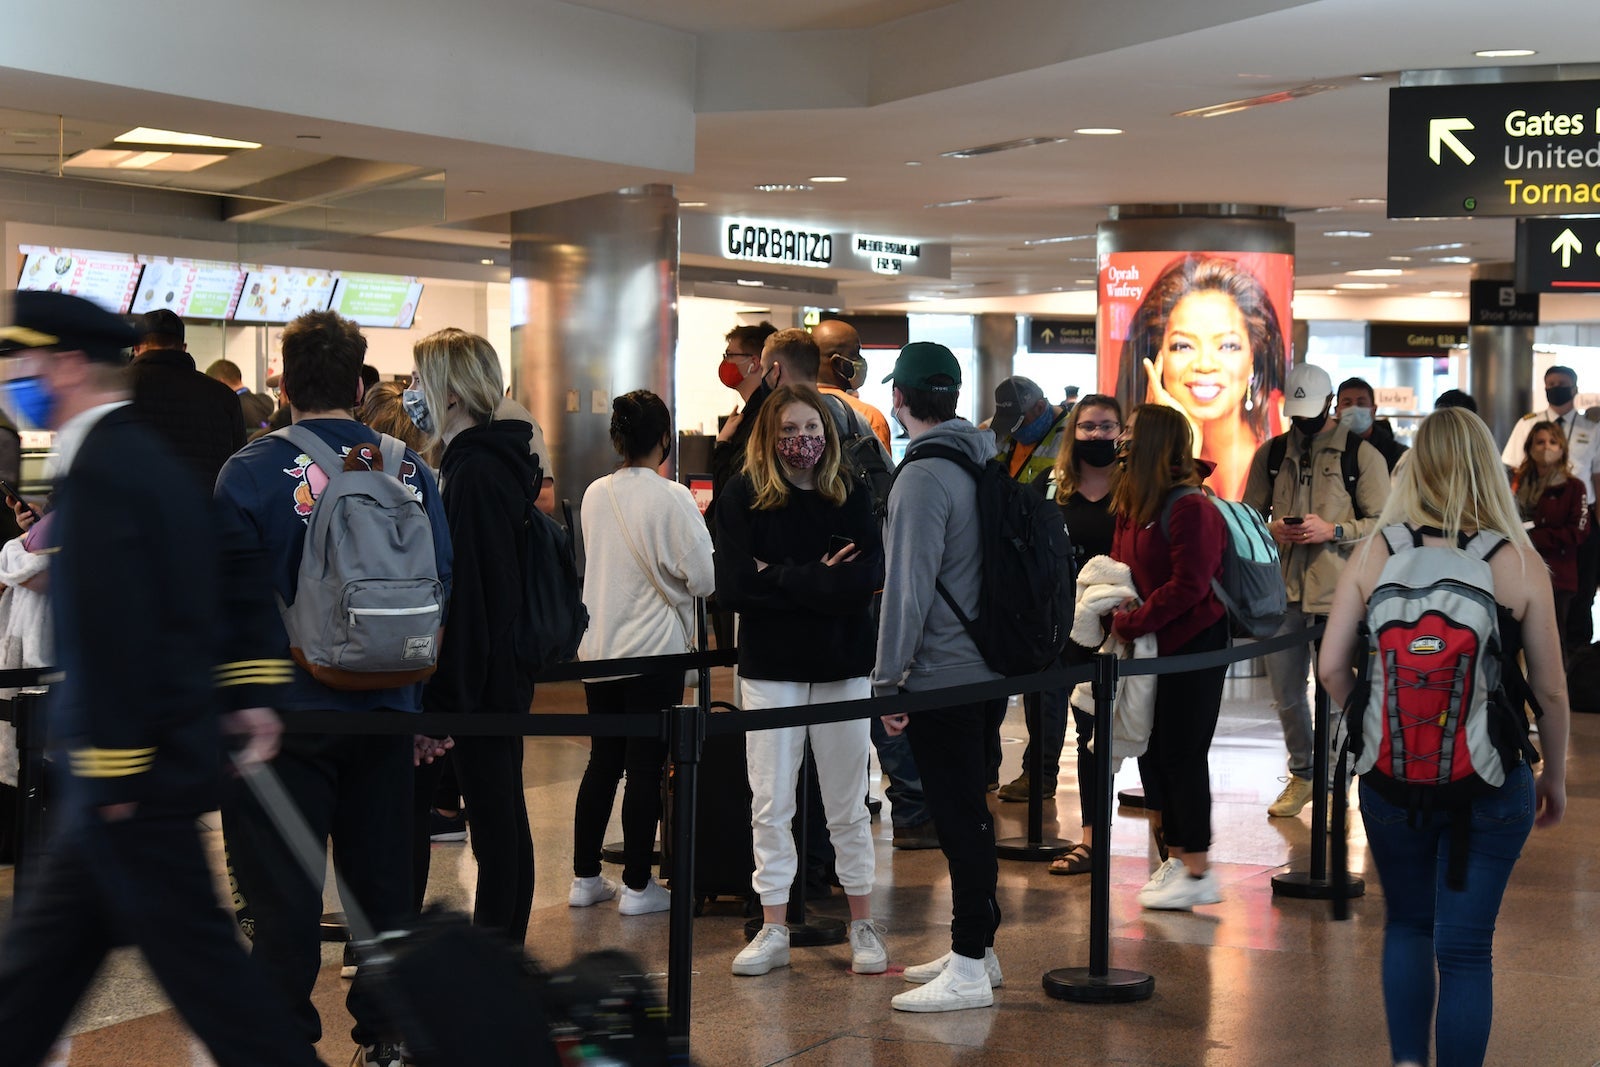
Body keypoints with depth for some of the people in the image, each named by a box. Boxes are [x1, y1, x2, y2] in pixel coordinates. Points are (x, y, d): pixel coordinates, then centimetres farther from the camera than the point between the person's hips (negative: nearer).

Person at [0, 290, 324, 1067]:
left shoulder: (96, 471, -19)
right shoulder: (153, 456, 12)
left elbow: (109, 635, -24)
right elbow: (241, 577, 16)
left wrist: (112, 769, -19)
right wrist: (249, 691, 16)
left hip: (132, 769, -10)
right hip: (179, 738, 10)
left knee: (194, 954, -1)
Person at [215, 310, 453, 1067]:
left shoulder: (251, 471, -10)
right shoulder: (411, 472, 1)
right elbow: (440, 591, 5)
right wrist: (430, 710, 13)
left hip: (284, 715, -4)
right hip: (386, 713, 4)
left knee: (283, 891, 5)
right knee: (382, 881, 14)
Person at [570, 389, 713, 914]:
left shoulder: (595, 495, 2)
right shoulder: (672, 498, -14)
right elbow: (705, 579, -13)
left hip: (599, 648, 5)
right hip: (655, 652, -5)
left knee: (602, 762, 15)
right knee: (645, 768, 2)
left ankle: (585, 877, 20)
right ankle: (637, 886, 8)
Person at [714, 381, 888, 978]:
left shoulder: (852, 498, 2)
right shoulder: (743, 498, -2)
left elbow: (865, 581, -12)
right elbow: (732, 587, -13)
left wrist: (781, 576, -13)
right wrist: (818, 581, -12)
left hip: (842, 666, 1)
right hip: (770, 666, -1)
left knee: (847, 804, 9)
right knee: (770, 804, 3)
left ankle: (862, 925, 18)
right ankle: (773, 931, 12)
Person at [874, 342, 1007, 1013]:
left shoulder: (924, 476, -17)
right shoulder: (985, 461, 10)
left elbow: (909, 587, -20)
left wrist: (887, 681, -15)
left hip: (942, 676, -9)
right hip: (991, 669, 9)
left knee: (958, 817, -4)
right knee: (969, 812, 17)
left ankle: (969, 971, 2)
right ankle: (975, 945, 27)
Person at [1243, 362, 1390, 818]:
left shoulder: (1361, 454, 0)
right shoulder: (1270, 453, 11)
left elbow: (1382, 523, -2)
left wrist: (1333, 531, -16)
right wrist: (1272, 529, -6)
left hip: (1337, 591, -4)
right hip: (1282, 590, 4)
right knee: (1285, 690, 10)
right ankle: (1301, 775, 26)